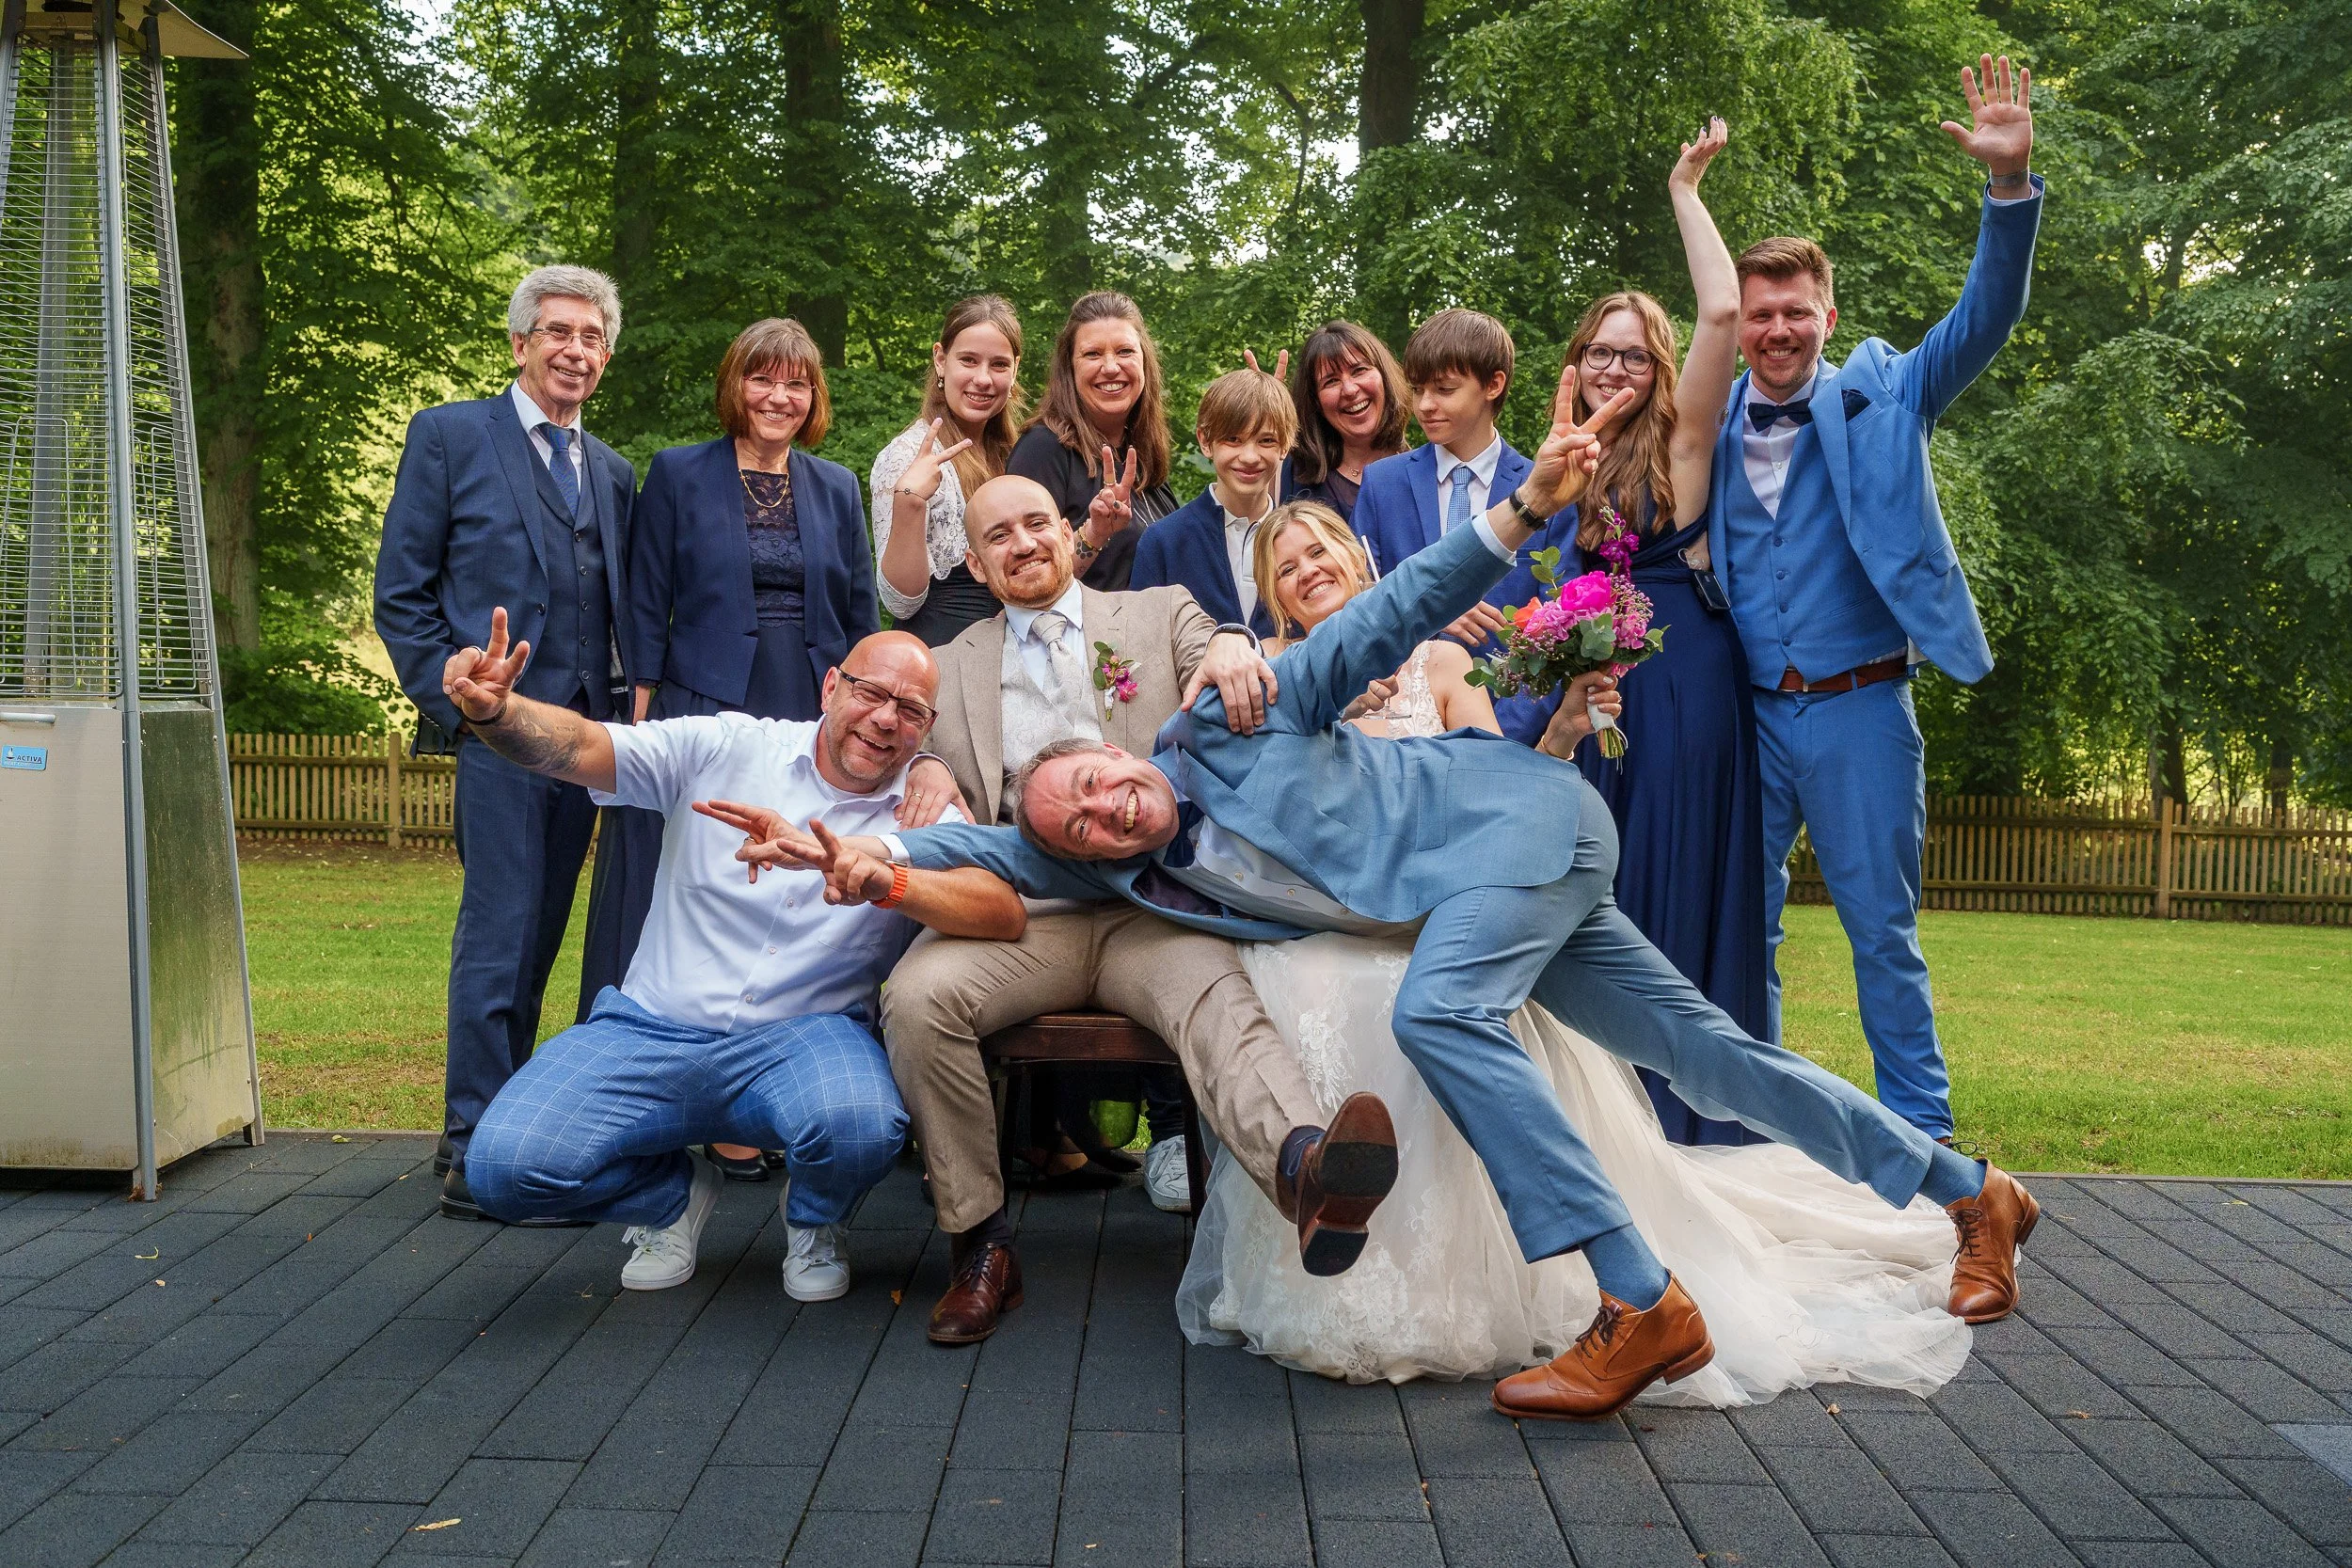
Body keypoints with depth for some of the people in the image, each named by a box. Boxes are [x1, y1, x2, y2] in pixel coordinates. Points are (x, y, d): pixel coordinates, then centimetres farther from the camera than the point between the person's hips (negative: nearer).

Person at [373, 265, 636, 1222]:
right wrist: (455, 703, -8)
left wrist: (619, 708, 5)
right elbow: (401, 594, 0)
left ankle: (493, 1131, 18)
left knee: (537, 937, 9)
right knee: (500, 937, -9)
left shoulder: (614, 474, 19)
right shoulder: (449, 437, 3)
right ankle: (474, 1158, -3)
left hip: (583, 736, 6)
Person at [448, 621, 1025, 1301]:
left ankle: (812, 1221, 7)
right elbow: (580, 746, -8)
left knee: (861, 1125, -35)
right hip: (652, 1030, 1)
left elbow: (1006, 914, -15)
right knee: (505, 1168, -19)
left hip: (802, 1038, -1)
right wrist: (494, 709, -31)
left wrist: (883, 879, -32)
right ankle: (674, 1193, 17)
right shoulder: (727, 747, 1)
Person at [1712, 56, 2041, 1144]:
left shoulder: (1881, 398, 1)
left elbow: (1985, 317, -10)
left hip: (1859, 712, -3)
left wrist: (2008, 184, -23)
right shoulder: (1710, 424, 7)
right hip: (1748, 716, 3)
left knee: (1882, 931, 3)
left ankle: (1921, 1141, 14)